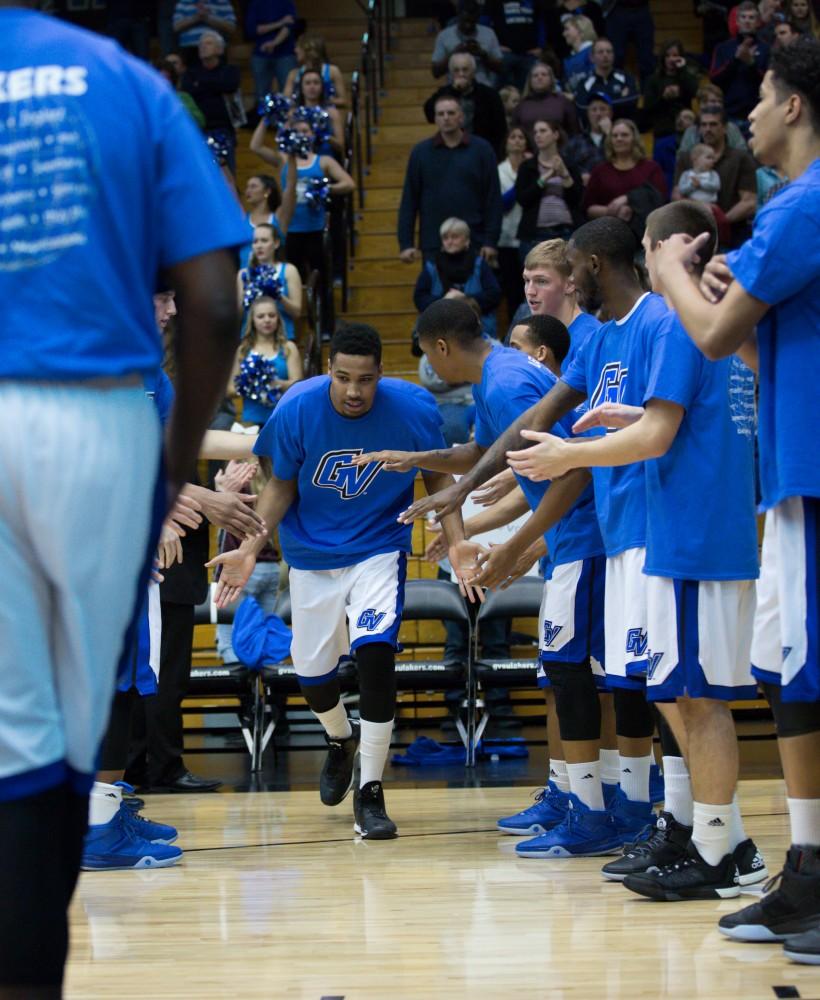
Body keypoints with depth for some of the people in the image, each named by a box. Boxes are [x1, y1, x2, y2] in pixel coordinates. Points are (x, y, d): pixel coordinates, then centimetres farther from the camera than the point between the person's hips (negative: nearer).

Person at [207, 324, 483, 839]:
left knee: (376, 652, -23)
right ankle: (341, 739, 47)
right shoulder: (297, 409, -20)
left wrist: (457, 541, -17)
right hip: (312, 554, 2)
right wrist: (251, 549, -16)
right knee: (311, 672, 10)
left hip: (379, 549, -2)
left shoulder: (414, 407, -20)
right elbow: (281, 486, -5)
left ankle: (370, 792, -11)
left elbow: (438, 476, -3)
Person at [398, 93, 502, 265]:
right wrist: (406, 243, -2)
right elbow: (409, 200, 4)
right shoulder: (421, 152, 4)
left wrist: (491, 241, -5)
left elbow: (493, 199, 0)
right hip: (433, 246, 1)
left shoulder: (481, 150, 1)